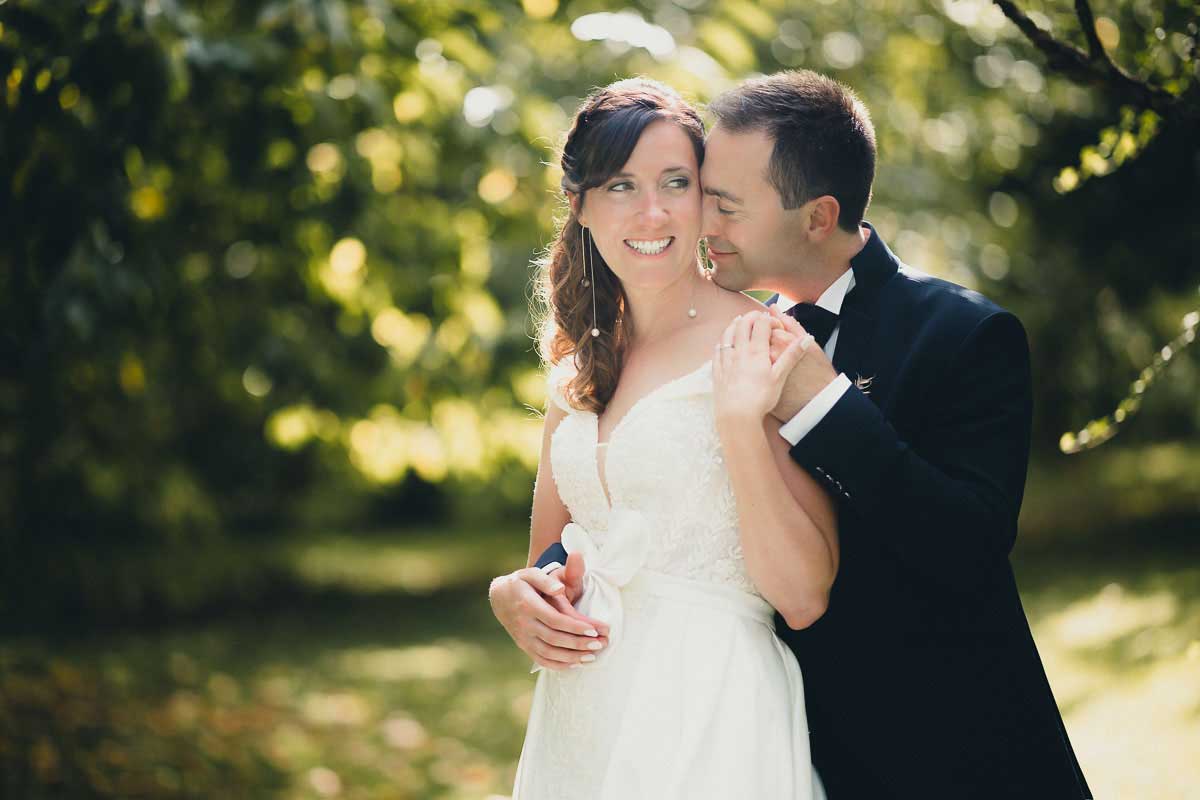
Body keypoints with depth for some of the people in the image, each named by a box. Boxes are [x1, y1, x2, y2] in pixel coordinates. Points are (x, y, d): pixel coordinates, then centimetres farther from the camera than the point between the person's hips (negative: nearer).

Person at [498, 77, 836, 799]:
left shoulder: (766, 350, -10)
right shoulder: (581, 368, 8)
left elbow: (805, 598, -15)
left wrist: (741, 425, -23)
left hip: (710, 722, -5)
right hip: (577, 722, 6)